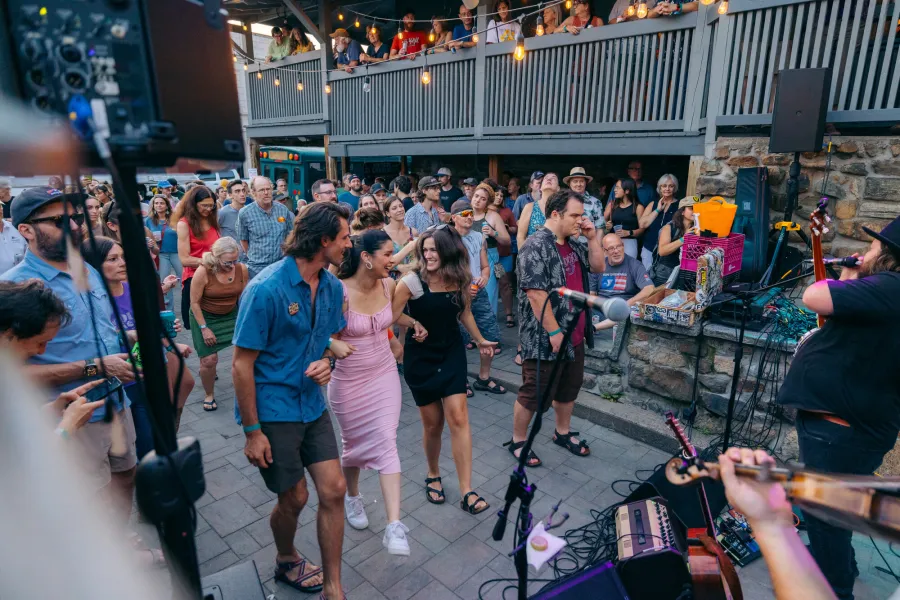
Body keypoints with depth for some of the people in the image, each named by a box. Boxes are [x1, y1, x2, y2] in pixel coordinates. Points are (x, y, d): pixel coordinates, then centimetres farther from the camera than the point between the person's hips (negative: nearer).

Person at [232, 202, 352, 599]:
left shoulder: (332, 286, -2)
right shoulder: (266, 289, -20)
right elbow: (242, 363, -16)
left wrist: (326, 361, -9)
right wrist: (252, 431, -14)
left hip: (312, 404, 6)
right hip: (272, 409, -5)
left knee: (334, 491, 4)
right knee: (294, 498, 9)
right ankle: (286, 560, 43)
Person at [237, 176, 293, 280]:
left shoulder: (283, 209, 1)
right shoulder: (245, 213, -6)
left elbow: (290, 234, 12)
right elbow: (243, 239, 5)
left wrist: (286, 256, 11)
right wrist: (253, 257, 9)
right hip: (257, 268, -2)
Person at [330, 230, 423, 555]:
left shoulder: (388, 285, -6)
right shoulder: (339, 292, -23)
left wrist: (414, 322, 0)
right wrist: (335, 344, -38)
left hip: (384, 375, 3)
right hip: (348, 381, -3)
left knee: (386, 443, -5)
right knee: (354, 443, 16)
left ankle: (394, 525, -1)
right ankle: (352, 496, 46)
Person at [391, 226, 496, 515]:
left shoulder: (461, 279, -4)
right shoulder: (412, 281, -17)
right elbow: (391, 318, -13)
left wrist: (480, 340, 25)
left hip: (452, 355, 2)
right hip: (421, 358, -2)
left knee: (458, 418, -6)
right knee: (433, 423, 7)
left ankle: (466, 491, 3)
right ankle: (433, 476, 34)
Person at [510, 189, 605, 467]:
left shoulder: (575, 243, 10)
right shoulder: (536, 246, -19)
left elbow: (598, 268, 16)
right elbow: (536, 293, -24)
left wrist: (593, 237, 2)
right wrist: (554, 332, -22)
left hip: (575, 334, 9)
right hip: (546, 337, -9)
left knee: (569, 387, 21)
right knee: (535, 393, 4)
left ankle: (563, 433, 41)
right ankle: (517, 441, 22)